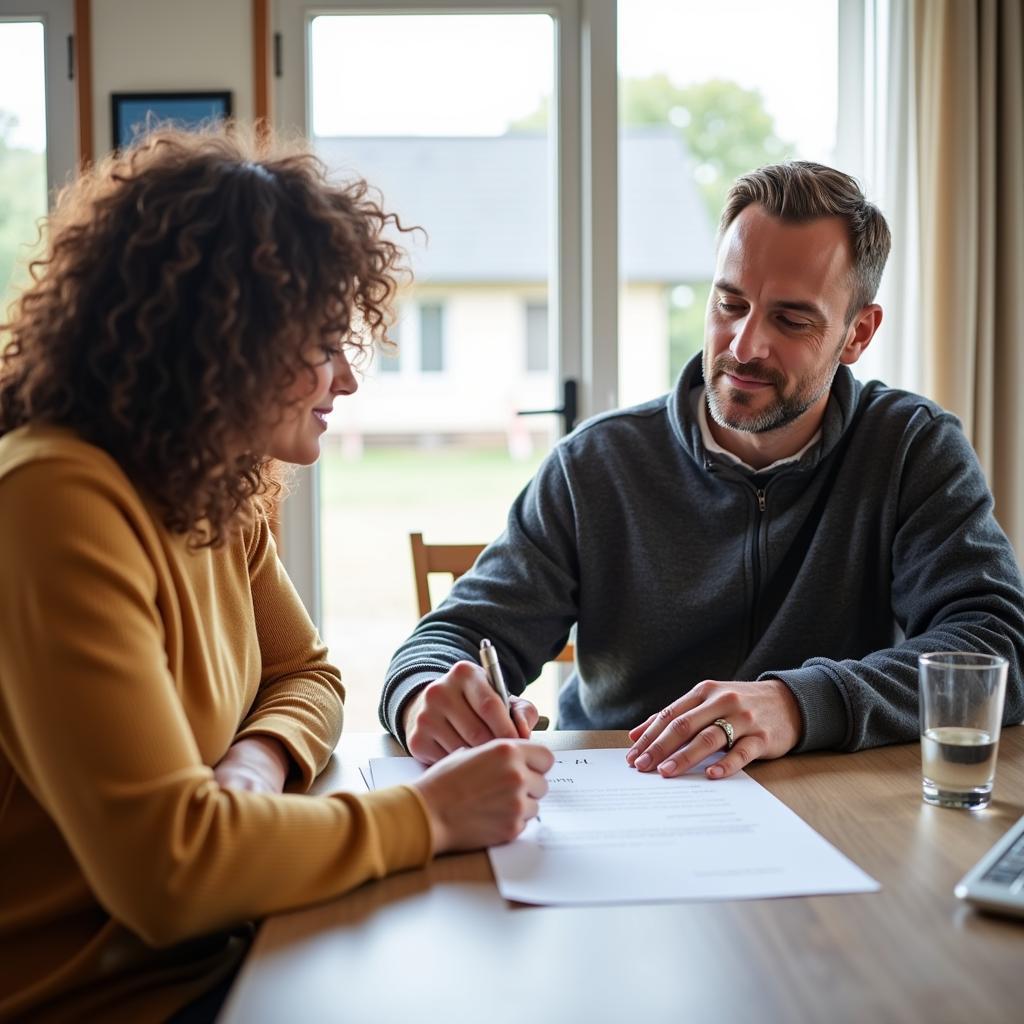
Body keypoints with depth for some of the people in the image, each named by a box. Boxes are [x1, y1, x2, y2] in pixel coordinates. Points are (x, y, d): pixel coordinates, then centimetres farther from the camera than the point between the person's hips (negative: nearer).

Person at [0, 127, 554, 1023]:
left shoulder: (216, 490, 1)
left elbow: (306, 676, 13)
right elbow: (165, 864, -31)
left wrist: (260, 757, -9)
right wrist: (426, 815, -21)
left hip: (213, 948, 7)